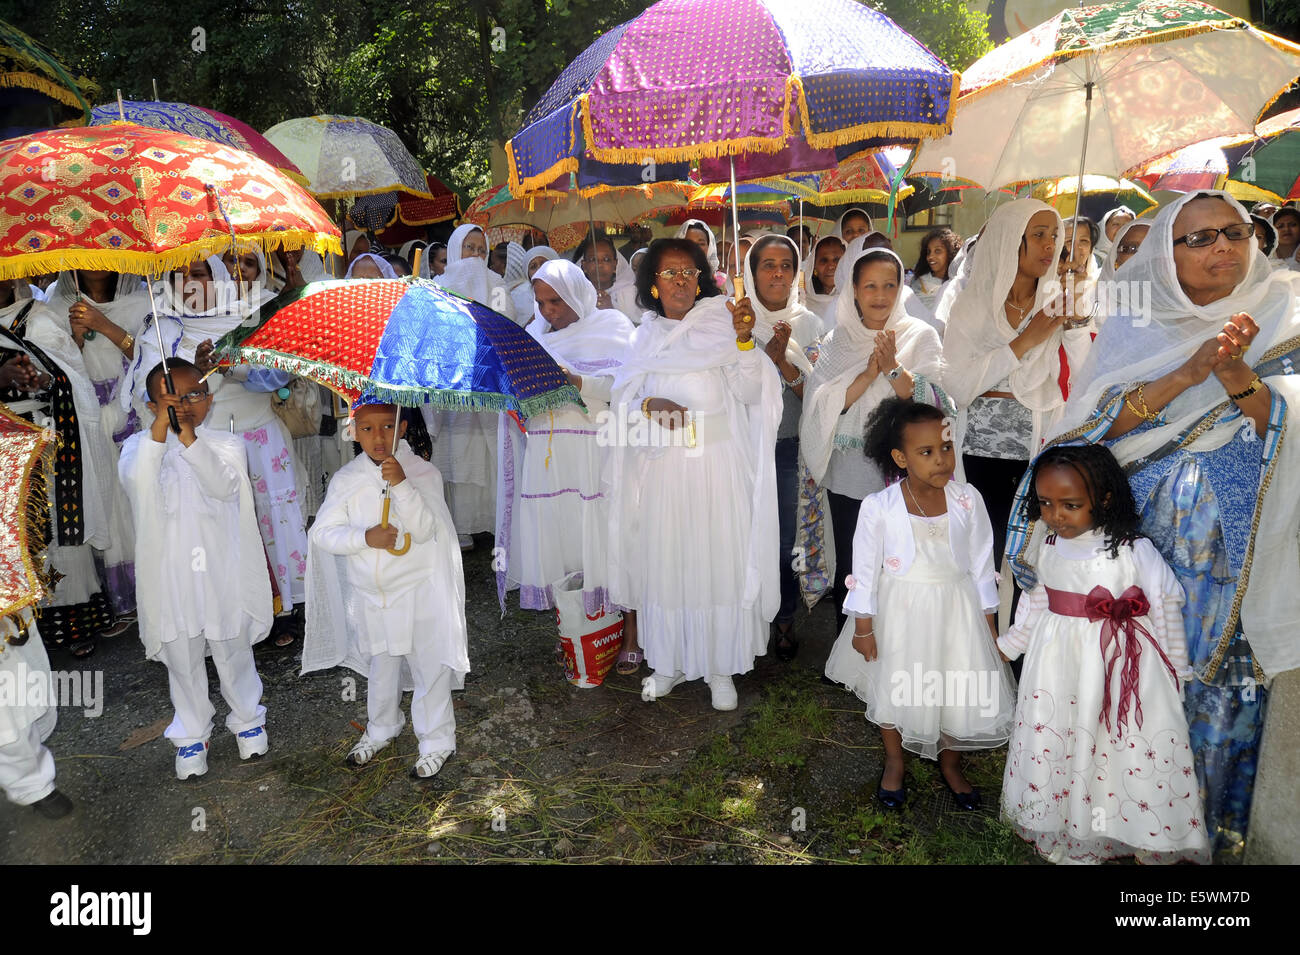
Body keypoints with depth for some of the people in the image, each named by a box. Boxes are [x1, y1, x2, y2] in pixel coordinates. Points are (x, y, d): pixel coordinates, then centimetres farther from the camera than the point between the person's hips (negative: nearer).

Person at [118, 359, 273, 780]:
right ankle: (191, 734, 33)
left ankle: (247, 719, 37)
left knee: (233, 653, 15)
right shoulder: (140, 445, -2)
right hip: (170, 576, 1)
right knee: (182, 660, 14)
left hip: (222, 572, 0)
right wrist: (160, 427, -34)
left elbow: (224, 485, -22)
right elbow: (135, 479, -24)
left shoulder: (226, 443, -3)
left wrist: (190, 438, -31)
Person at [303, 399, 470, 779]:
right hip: (371, 593, 3)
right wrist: (365, 536, -20)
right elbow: (323, 532, -5)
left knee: (429, 667, 5)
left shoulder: (423, 472, -11)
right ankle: (381, 729, 44)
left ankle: (437, 741, 23)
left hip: (420, 592, -3)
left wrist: (402, 484, -32)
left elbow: (424, 530, -21)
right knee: (381, 666, 22)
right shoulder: (346, 479, -3)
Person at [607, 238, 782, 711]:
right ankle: (668, 662, 26)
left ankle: (720, 668, 19)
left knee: (718, 562, 3)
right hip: (661, 465, 3)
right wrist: (651, 406, -14)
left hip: (716, 463, -2)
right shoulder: (645, 336, 10)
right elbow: (624, 403, 8)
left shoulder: (722, 324, 0)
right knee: (664, 562, 8)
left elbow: (749, 392, -11)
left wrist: (744, 338, -25)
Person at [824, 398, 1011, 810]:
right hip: (899, 613, -1)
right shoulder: (878, 507, -17)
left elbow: (981, 563, -1)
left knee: (960, 690, 10)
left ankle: (950, 764, 41)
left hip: (955, 610, 2)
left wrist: (989, 622, 4)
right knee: (893, 689, 16)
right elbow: (865, 568, -8)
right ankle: (894, 763, 44)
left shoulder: (967, 500, -11)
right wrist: (863, 626, -4)